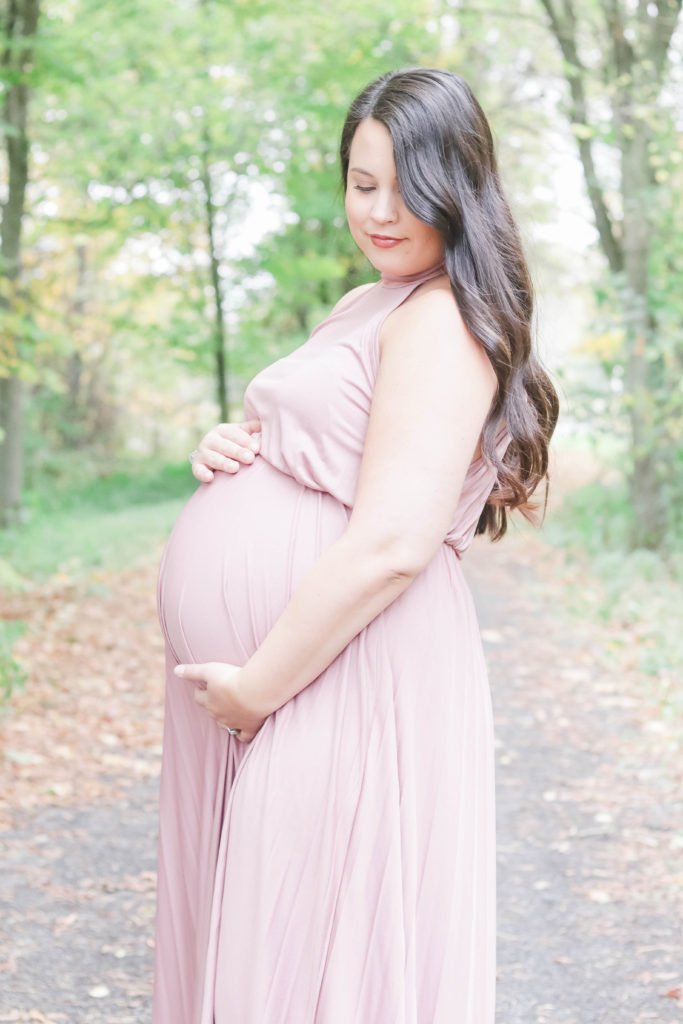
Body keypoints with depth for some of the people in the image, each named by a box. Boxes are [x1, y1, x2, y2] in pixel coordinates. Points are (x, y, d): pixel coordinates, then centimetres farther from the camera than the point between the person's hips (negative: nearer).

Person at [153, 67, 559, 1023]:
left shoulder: (446, 319, -12)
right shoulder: (366, 304, 18)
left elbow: (392, 544, -22)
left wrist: (256, 687, -16)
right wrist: (232, 448, 7)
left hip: (341, 682, -9)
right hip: (248, 676, 9)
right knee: (238, 944, 17)